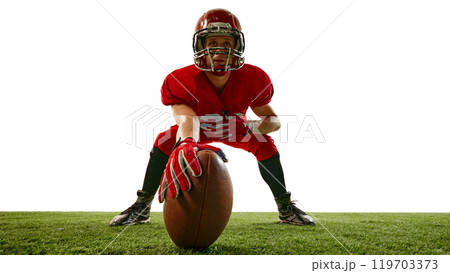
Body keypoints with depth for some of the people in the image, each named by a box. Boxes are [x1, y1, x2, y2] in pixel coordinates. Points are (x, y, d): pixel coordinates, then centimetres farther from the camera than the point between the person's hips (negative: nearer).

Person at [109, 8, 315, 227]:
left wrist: (253, 127, -45)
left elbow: (274, 120, -21)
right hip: (200, 127, -1)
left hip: (236, 127, 1)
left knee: (266, 144, -20)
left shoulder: (253, 79, -32)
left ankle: (285, 208, 1)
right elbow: (186, 119, -58)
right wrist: (186, 144, -83)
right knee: (165, 142, -23)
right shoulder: (181, 81, -39)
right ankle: (142, 207, -6)